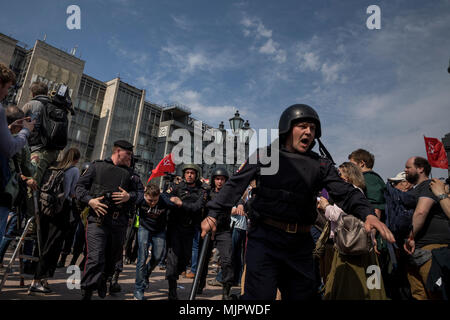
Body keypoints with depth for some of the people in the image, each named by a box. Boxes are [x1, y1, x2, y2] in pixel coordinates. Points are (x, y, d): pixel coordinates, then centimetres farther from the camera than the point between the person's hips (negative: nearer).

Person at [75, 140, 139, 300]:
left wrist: (129, 196, -4)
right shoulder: (97, 166, 7)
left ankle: (103, 280, 44)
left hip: (119, 223, 4)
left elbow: (136, 192, 19)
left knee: (113, 257, 16)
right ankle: (86, 292, 5)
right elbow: (80, 186, 7)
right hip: (97, 220, -4)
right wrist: (89, 200, -10)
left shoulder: (128, 172, 16)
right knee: (95, 258, -11)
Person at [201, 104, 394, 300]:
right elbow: (235, 185, -3)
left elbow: (345, 192, 0)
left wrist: (368, 213, -20)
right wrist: (213, 214, -13)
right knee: (260, 295, -6)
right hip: (264, 238, -3)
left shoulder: (320, 165, 8)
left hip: (300, 242, 4)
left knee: (304, 294, 17)